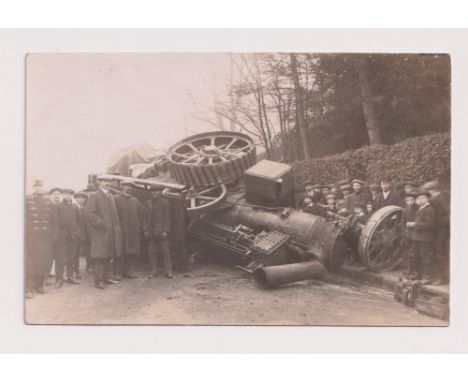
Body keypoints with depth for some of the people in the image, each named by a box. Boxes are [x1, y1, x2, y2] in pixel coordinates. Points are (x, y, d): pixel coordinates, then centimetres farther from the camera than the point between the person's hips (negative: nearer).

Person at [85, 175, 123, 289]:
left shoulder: (111, 196, 19)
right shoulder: (93, 196, -3)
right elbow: (90, 213, -12)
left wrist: (117, 226, 10)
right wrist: (101, 224, -18)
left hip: (111, 232, 7)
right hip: (99, 232, -7)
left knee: (108, 255, 12)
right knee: (99, 256, -6)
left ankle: (107, 277, 20)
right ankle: (99, 280, -3)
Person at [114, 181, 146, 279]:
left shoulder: (135, 200, 16)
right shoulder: (116, 199, 1)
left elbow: (142, 213, 18)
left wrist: (140, 227, 10)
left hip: (134, 231, 5)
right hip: (121, 230, -5)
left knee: (132, 252, 5)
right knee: (120, 252, -4)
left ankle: (129, 271, 14)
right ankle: (119, 272, 1)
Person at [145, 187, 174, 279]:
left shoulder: (165, 202, -3)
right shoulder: (148, 203, 10)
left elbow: (168, 217, -6)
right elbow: (146, 217, 13)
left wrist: (165, 231, -11)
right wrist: (146, 230, 4)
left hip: (161, 232, -4)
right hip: (151, 232, 4)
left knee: (165, 251, -2)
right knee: (152, 251, 7)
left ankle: (168, 271, 5)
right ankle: (153, 270, 17)